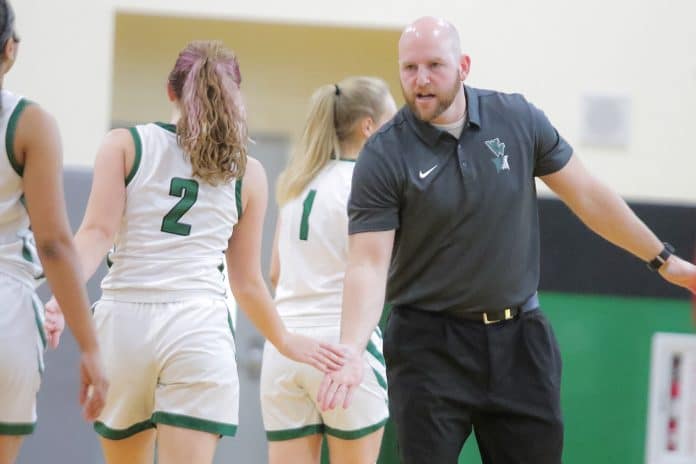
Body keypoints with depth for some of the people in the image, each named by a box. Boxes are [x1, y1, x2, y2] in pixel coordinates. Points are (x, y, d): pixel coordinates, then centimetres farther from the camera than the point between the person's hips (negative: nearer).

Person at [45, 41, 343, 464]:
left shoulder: (125, 144, 9)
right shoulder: (247, 172, 11)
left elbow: (98, 231, -6)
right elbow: (247, 282, 15)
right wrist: (285, 341, 29)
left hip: (124, 318, 1)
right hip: (199, 325, -1)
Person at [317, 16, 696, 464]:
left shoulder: (519, 120, -2)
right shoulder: (383, 157, -11)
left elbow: (588, 196, 9)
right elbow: (368, 264, -15)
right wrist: (351, 351, -30)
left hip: (520, 342, 3)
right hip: (429, 344, -3)